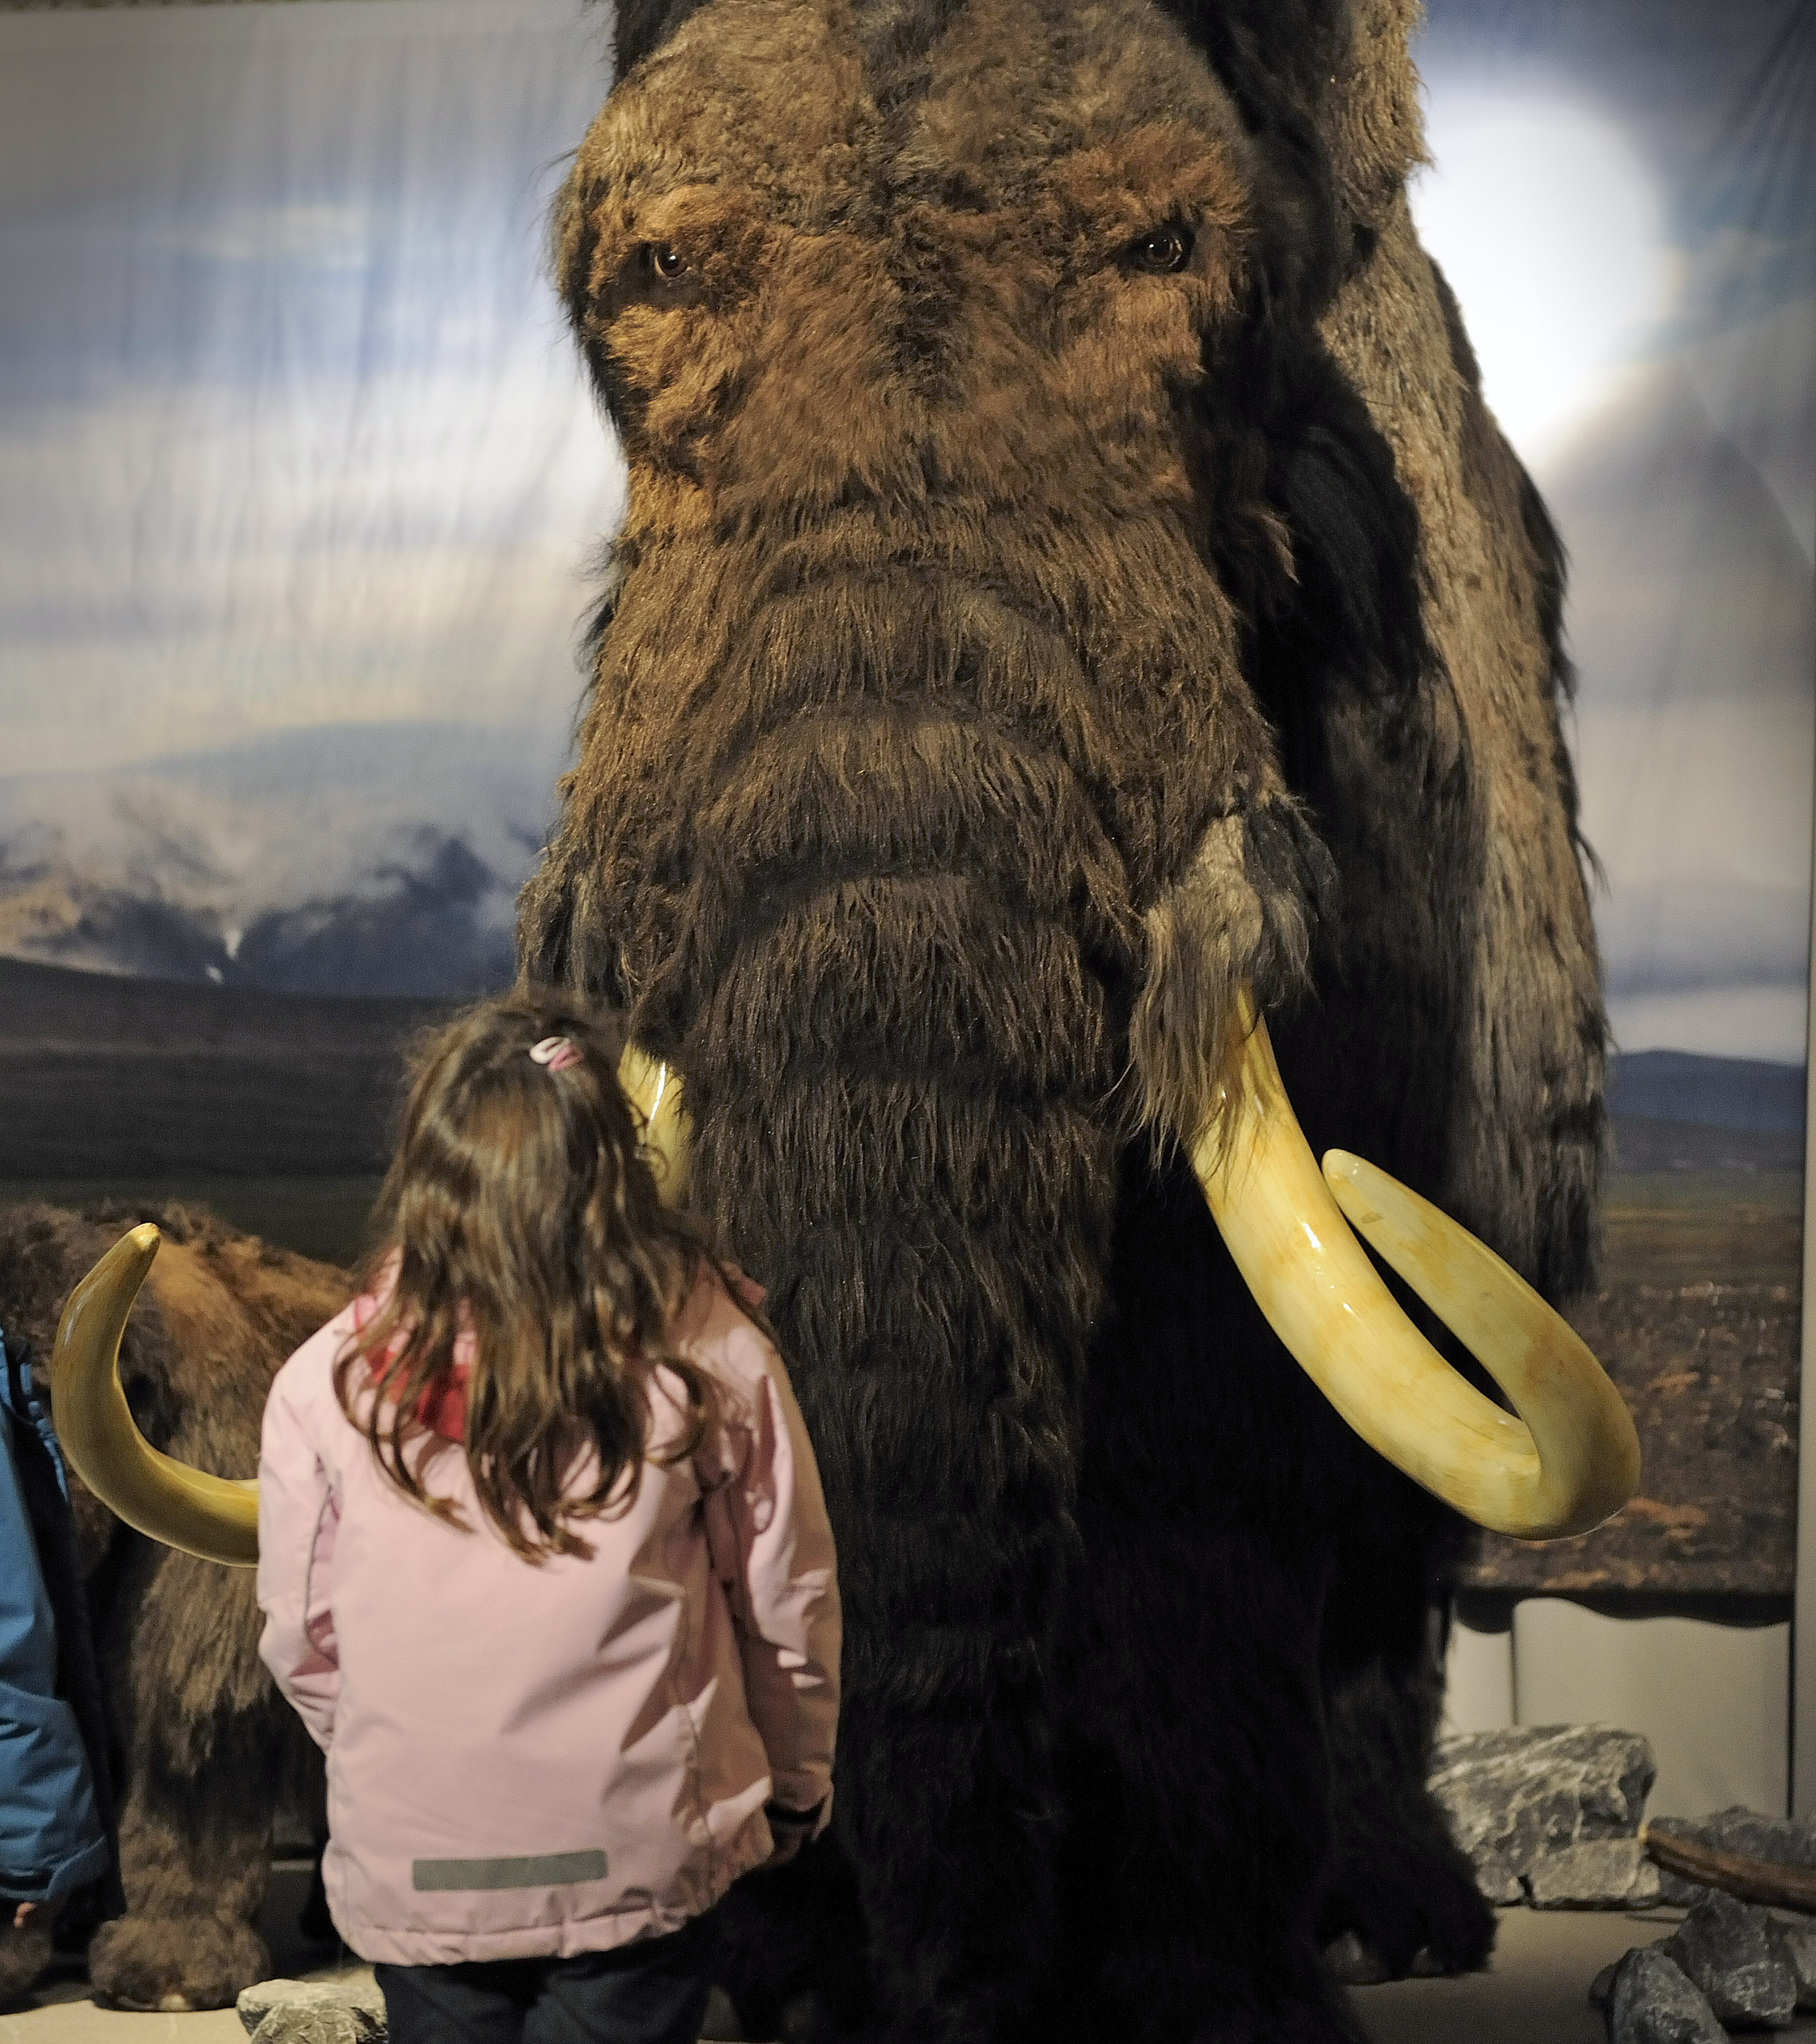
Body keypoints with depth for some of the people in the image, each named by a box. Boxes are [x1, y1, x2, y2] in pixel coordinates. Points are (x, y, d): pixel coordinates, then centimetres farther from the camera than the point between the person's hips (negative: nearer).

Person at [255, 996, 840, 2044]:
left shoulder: (328, 1379, -11)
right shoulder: (707, 1349, -13)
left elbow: (301, 1641, -1)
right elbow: (785, 1602, -4)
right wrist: (798, 1785, 14)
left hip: (413, 1871, 1)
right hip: (641, 1864, -1)